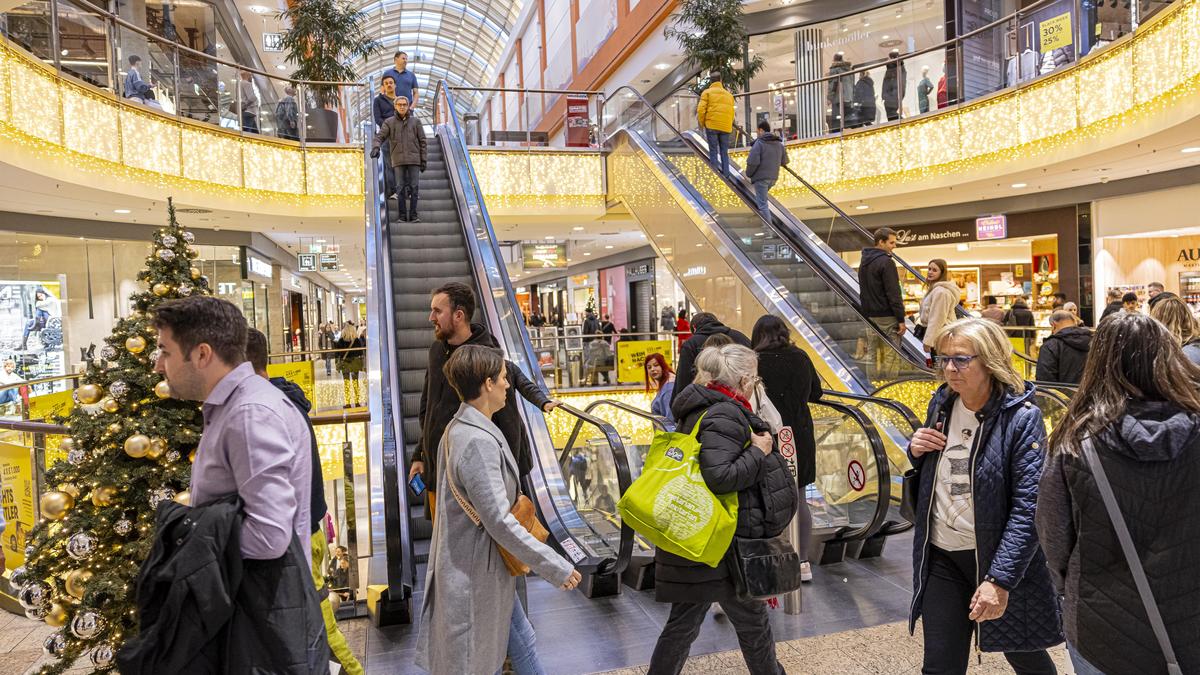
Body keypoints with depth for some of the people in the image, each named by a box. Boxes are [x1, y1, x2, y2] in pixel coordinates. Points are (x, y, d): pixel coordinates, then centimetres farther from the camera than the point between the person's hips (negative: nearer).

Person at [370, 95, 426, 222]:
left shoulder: (415, 121, 6)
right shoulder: (389, 122, 5)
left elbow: (422, 141, 6)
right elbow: (379, 137, -5)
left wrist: (423, 160, 0)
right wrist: (376, 147, -26)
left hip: (413, 159, 0)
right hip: (398, 160, 0)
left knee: (414, 187, -4)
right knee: (401, 188, -1)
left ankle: (413, 215, -2)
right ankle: (402, 215, 1)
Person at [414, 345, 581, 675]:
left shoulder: (458, 428, 5)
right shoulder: (478, 441, -27)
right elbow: (499, 522, -27)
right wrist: (556, 567, -21)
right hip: (475, 571, -9)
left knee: (519, 640, 21)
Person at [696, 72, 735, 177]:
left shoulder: (707, 92, 3)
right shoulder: (729, 95, 17)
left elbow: (701, 110, -7)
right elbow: (732, 113, 15)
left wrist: (702, 124, 4)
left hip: (711, 126, -3)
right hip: (726, 128, 3)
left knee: (713, 151, 0)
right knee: (724, 152, 8)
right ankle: (725, 175, 2)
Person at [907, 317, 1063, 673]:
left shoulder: (1021, 417, -15)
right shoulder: (941, 405, 1)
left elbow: (1028, 507, -20)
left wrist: (1000, 579, -26)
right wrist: (916, 452, -7)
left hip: (996, 555, -4)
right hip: (941, 556, 4)